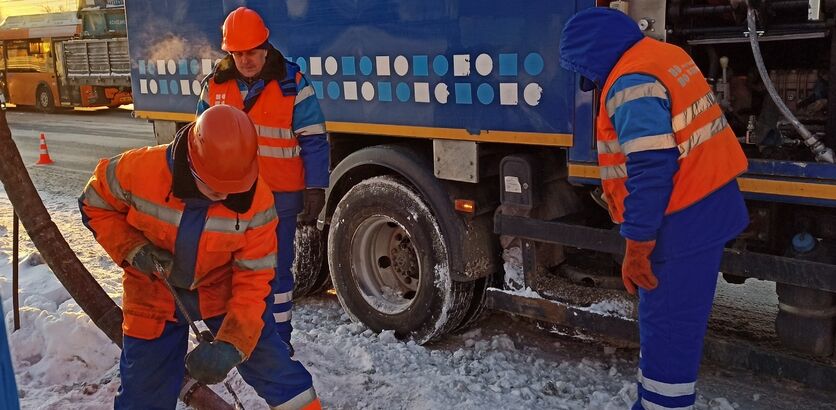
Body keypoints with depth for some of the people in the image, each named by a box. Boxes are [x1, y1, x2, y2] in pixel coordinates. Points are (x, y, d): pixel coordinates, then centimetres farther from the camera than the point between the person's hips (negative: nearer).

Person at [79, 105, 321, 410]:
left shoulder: (256, 201, -26)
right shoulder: (139, 170, -27)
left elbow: (254, 279, -21)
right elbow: (95, 206, -6)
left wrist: (232, 345, -31)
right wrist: (133, 251, -21)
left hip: (222, 290, 0)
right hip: (154, 295, 1)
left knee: (273, 368, -1)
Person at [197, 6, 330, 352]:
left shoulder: (292, 83, -9)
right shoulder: (215, 85, 3)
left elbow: (313, 140, -7)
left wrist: (315, 189, -10)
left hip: (279, 195, -4)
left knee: (275, 268, 5)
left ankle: (278, 338, 18)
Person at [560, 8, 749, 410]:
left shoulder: (630, 84, -20)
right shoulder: (665, 55, 12)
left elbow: (650, 170, -25)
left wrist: (636, 247, -19)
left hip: (683, 222, -10)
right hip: (710, 207, 10)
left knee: (667, 328, 0)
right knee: (666, 321, 20)